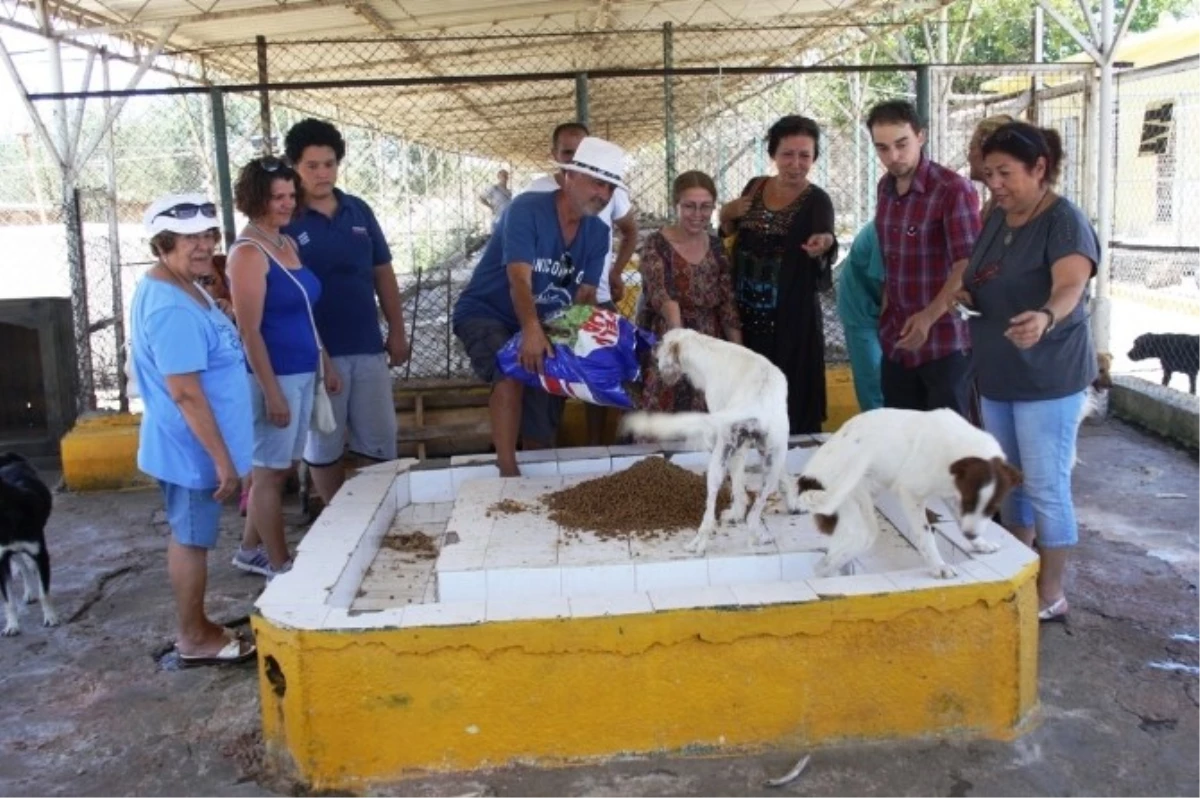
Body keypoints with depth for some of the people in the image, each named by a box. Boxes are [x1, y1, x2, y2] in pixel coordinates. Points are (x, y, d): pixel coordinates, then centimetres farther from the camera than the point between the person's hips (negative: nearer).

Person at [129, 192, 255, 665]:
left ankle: (195, 627, 32)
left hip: (192, 445, 10)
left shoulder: (178, 290, 9)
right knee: (192, 541, 3)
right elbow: (185, 391, -27)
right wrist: (222, 458, -23)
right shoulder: (172, 308, -25)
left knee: (190, 538, 18)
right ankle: (194, 640, 18)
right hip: (191, 447, -10)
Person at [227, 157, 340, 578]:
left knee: (279, 467, 16)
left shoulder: (288, 244, 12)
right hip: (273, 375, -9)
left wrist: (326, 364, 18)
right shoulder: (248, 253, -14)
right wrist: (271, 392, -20)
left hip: (302, 373, 9)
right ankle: (280, 567, 13)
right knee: (270, 471, 3)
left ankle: (251, 551, 31)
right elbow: (249, 331, -18)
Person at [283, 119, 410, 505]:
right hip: (318, 351, -4)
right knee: (324, 444, 9)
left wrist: (397, 332, 8)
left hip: (368, 346, 4)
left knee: (380, 440, 11)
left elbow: (383, 273, 12)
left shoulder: (359, 210, 7)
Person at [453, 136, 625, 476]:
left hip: (543, 326, 6)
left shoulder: (598, 233, -3)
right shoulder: (527, 208, -22)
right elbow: (520, 279, -34)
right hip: (486, 313, -6)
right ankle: (507, 470, -32)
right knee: (512, 371, -35)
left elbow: (585, 295, -6)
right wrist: (531, 330, -50)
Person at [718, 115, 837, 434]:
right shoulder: (754, 187, 5)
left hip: (791, 316, -5)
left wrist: (822, 247, -44)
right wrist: (727, 216, -6)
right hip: (746, 311, 5)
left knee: (789, 401, 0)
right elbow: (731, 236, 15)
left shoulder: (816, 201, -10)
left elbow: (825, 261, -22)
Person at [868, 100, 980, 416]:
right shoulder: (885, 188, 9)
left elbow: (967, 266, -19)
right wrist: (886, 313, 13)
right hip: (896, 341, 7)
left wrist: (929, 317, -30)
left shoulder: (954, 189, -14)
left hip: (944, 341, -7)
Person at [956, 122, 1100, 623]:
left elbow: (1070, 286, -33)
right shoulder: (997, 218, 7)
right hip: (997, 375, 8)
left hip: (1048, 378, -8)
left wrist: (1046, 317, -55)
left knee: (1045, 485, -2)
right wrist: (967, 296, -1)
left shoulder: (1065, 221, -16)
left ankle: (1051, 596, 12)